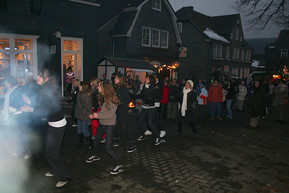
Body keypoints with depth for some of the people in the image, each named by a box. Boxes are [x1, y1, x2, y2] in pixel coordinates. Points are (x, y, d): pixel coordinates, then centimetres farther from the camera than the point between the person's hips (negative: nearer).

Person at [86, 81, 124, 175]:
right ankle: (96, 156, 53)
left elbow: (111, 114, -22)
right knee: (96, 141, 24)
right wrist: (94, 115, 4)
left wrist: (98, 115, -23)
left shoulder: (111, 99, -21)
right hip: (102, 123, 8)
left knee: (108, 147, -9)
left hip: (109, 124, -8)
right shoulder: (101, 97, 2)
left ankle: (119, 165, 4)